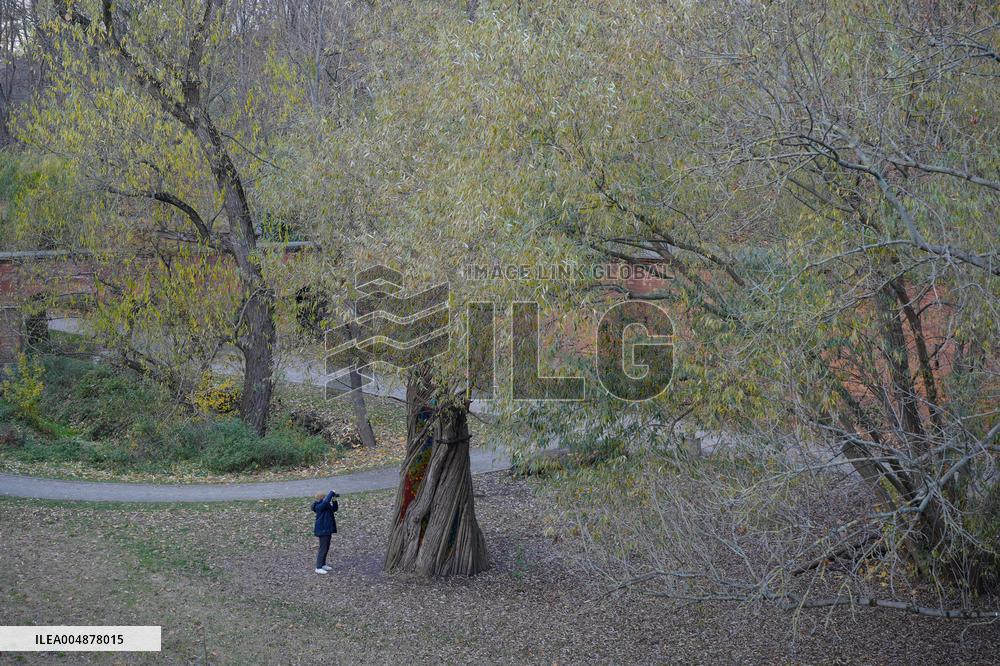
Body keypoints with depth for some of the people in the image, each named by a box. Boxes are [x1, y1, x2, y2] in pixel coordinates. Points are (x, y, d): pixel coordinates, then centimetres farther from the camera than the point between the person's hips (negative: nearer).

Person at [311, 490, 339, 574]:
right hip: (322, 530, -10)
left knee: (326, 548, 18)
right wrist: (331, 493, -24)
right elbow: (326, 501, -36)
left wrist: (334, 500, -1)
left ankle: (323, 564, 29)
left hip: (327, 530, 10)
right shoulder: (319, 506, -20)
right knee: (323, 549, -8)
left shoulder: (326, 506, 8)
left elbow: (334, 509, 15)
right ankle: (318, 568, -4)